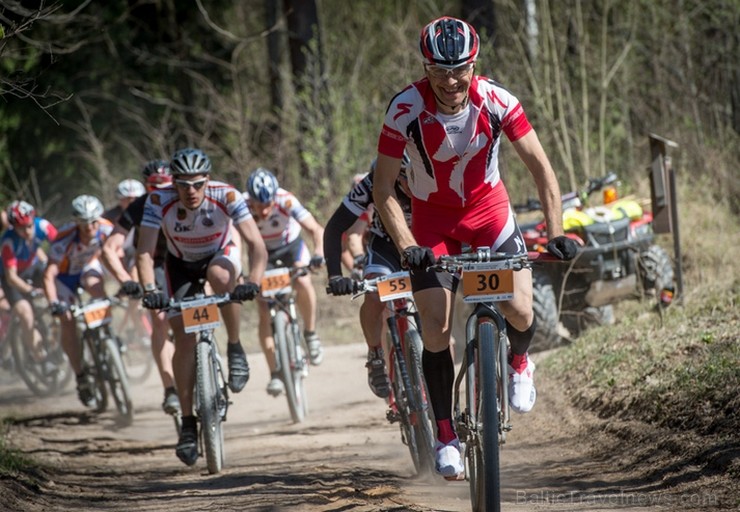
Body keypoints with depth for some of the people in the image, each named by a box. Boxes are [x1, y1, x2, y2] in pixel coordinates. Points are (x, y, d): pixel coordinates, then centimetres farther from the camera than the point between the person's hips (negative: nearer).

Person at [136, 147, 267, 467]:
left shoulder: (226, 197, -31)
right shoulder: (159, 201, -29)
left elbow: (257, 244, -36)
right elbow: (144, 252, -31)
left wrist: (253, 282, -52)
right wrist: (149, 290, -48)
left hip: (220, 255, -1)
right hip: (180, 264, 1)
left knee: (219, 275, -38)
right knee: (184, 339, -10)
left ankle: (235, 349, -16)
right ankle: (188, 424, -1)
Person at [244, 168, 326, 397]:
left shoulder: (286, 201, -33)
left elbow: (316, 229, -37)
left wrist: (319, 253, -55)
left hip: (291, 245, -1)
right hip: (262, 252, 1)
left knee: (302, 284, -31)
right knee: (265, 312, -12)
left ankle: (310, 333, -7)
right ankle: (275, 373, -5)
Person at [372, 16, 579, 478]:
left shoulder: (496, 101, -24)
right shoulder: (406, 110, -26)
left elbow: (541, 168, -20)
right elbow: (384, 191, -20)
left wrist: (557, 233, -30)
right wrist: (408, 248, -31)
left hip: (489, 208, 1)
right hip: (433, 218, -1)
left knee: (520, 310, -13)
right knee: (436, 327, -12)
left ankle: (518, 363, 24)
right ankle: (447, 436, 0)